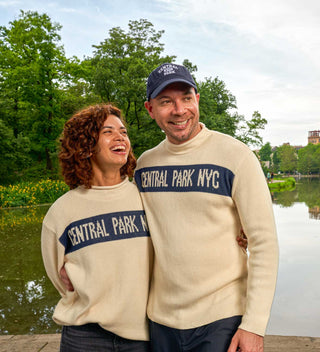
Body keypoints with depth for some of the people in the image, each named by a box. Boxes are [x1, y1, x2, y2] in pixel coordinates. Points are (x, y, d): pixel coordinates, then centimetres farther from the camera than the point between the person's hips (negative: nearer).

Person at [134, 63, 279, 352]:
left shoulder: (235, 156, -11)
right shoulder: (144, 164, 3)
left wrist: (254, 325, -14)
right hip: (160, 318, 4)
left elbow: (264, 243, -12)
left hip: (222, 320, -4)